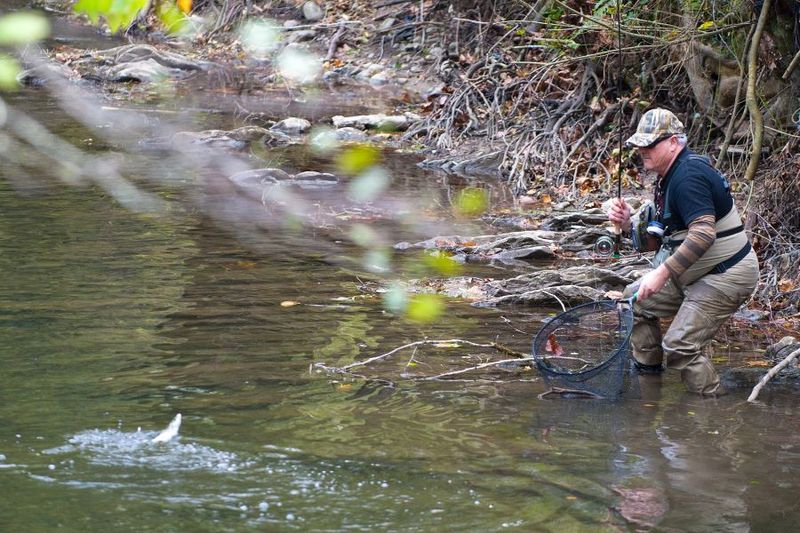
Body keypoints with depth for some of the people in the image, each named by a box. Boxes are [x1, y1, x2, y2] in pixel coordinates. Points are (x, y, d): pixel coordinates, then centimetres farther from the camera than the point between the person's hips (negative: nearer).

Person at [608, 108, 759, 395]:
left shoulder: (688, 177, -22)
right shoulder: (669, 177, 11)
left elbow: (704, 233, -34)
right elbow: (658, 239, 15)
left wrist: (663, 273, -33)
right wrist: (628, 223, -4)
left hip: (727, 275, -11)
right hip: (694, 274, 11)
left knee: (680, 347, -16)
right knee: (634, 300, 14)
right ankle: (647, 374, 24)